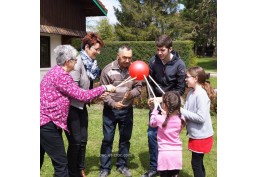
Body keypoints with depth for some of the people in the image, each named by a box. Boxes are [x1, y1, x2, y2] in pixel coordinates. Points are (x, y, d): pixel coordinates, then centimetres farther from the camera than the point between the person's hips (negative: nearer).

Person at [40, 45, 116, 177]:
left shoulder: (56, 72, 14)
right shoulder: (61, 75, -18)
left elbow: (75, 94, 14)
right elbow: (82, 95, -17)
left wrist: (97, 95, 11)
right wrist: (104, 88, -7)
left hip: (44, 120, 11)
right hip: (48, 122, -11)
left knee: (39, 160, 20)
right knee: (61, 162, -2)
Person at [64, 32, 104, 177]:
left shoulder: (91, 63, 5)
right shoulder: (78, 62, -20)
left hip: (82, 106, 8)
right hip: (72, 107, -8)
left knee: (83, 140, 14)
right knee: (75, 141, 0)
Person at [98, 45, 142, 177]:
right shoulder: (108, 70, -12)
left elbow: (138, 87, -2)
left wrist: (131, 93, -23)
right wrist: (113, 103, -22)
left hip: (127, 110, 3)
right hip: (110, 110, -2)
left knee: (125, 139, 13)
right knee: (107, 139, 6)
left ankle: (122, 165, 30)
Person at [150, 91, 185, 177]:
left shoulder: (160, 119, -12)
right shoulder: (180, 119, -4)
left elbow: (152, 123, 10)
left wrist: (155, 107, 15)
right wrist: (166, 114, 12)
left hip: (165, 153, -3)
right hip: (177, 152, 3)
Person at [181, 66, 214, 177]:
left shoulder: (201, 95, -21)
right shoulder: (191, 93, 4)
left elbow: (201, 117, -26)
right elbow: (188, 113, 6)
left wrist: (182, 111, -21)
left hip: (201, 136, -8)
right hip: (195, 135, 8)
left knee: (196, 163, 4)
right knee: (198, 163, 20)